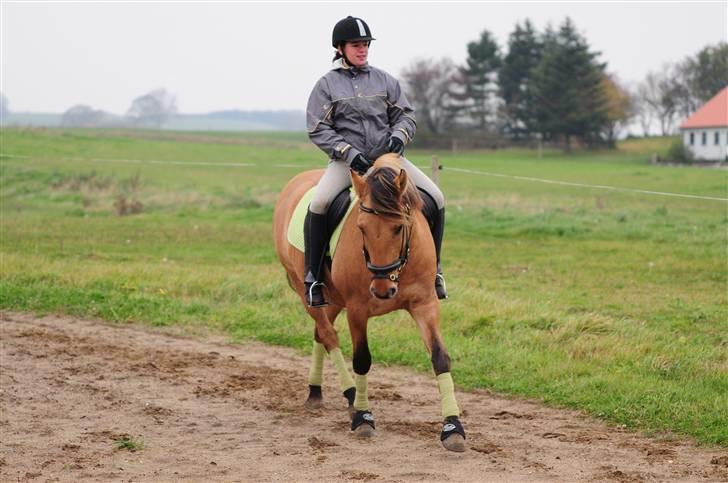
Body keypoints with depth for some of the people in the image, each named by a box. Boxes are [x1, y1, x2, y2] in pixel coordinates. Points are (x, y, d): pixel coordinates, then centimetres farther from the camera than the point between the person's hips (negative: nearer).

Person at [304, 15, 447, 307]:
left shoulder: (384, 80, 10)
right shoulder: (327, 85, 2)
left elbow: (406, 116, 13)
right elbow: (318, 130, -3)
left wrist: (399, 135, -11)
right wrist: (350, 153, -16)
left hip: (387, 155, 3)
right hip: (347, 160, -3)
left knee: (436, 198, -12)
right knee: (319, 203, -31)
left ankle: (432, 270, 4)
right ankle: (312, 277, -17)